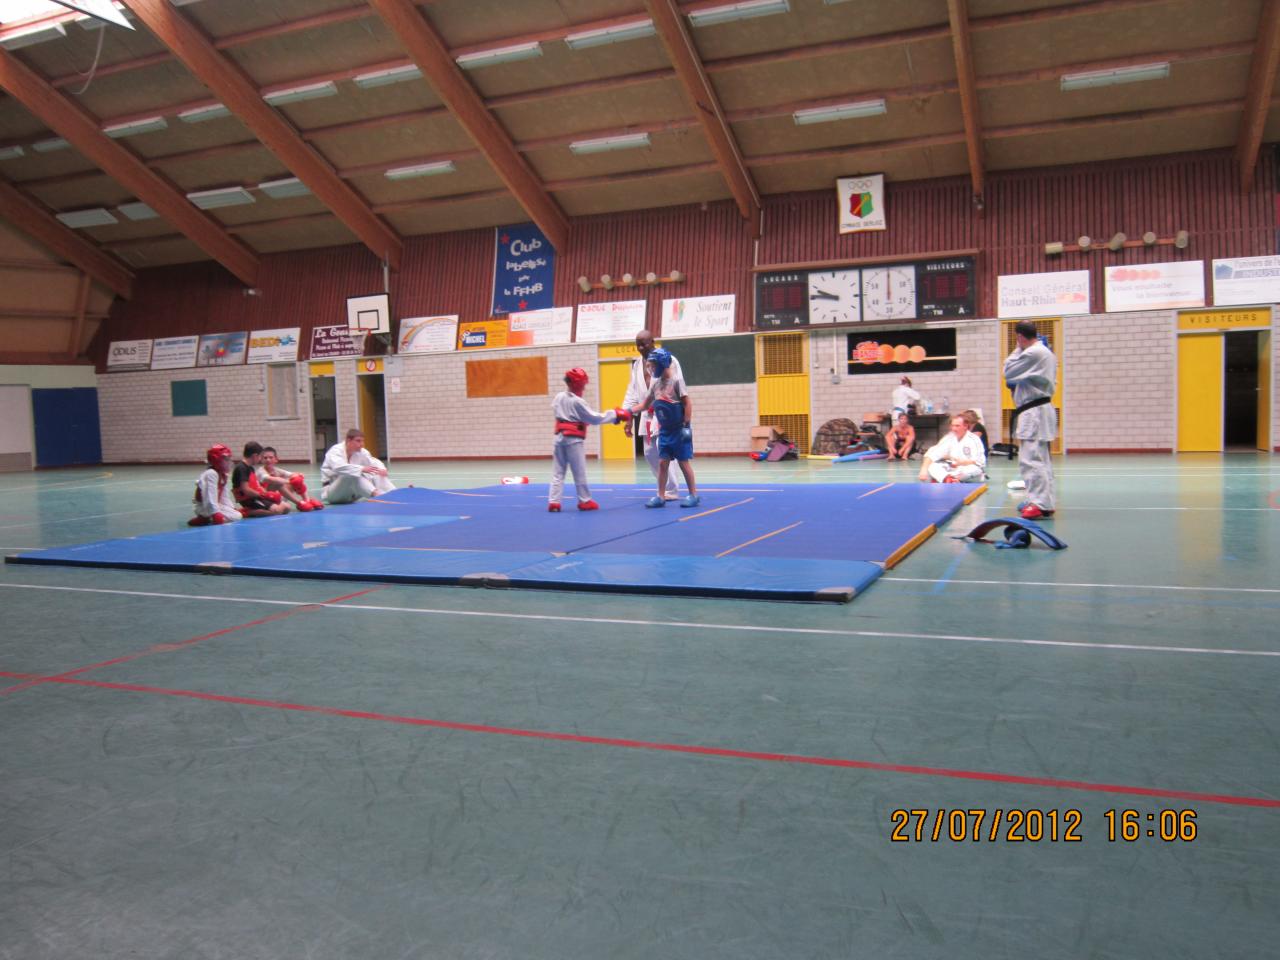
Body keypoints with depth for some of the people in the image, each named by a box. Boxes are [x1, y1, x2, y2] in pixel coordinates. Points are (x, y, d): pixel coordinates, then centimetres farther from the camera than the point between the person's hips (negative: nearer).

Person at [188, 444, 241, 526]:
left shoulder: (222, 475, 13)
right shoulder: (211, 474, -19)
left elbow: (225, 497, 14)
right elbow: (211, 496, -27)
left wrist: (232, 508, 4)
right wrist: (215, 513, -33)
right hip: (207, 508, -10)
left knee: (238, 514, 8)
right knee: (237, 517, -17)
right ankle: (206, 520, -12)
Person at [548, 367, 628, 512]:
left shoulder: (559, 397, 3)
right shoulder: (578, 402, -16)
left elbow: (554, 408, 22)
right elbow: (595, 418, -13)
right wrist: (615, 414, -8)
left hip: (560, 437, 7)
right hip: (574, 439, -6)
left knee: (558, 471, 8)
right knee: (579, 471, 4)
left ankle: (553, 501, 3)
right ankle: (585, 501, 14)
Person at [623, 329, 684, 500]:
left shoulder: (668, 360, -9)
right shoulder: (636, 364, 10)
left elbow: (679, 390, -10)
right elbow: (632, 392, 12)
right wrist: (628, 418, 6)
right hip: (648, 415, 7)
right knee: (650, 453, 8)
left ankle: (671, 491, -4)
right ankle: (667, 488, 23)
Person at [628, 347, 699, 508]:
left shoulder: (676, 381, -11)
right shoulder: (655, 383, 7)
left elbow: (688, 404, -13)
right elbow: (645, 405, 13)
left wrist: (687, 426, -16)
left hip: (679, 430, -6)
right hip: (664, 430, 6)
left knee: (683, 462, -1)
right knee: (662, 462, 5)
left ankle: (693, 495, 8)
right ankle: (661, 496, 10)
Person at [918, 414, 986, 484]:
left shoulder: (974, 440, -11)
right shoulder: (949, 438, 1)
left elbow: (978, 461, -14)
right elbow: (931, 455, -7)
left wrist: (960, 463, -23)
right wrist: (924, 470, -21)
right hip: (953, 469, 4)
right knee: (932, 466, -19)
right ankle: (949, 479, -47)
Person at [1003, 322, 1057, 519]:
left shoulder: (1033, 353, -18)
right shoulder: (1046, 352, 15)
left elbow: (1008, 372, -10)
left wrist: (1018, 349, -1)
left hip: (1033, 413, -11)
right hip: (1042, 410, 11)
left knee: (1030, 460, -12)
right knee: (1040, 459, 16)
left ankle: (1040, 504, -14)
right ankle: (1044, 502, 24)